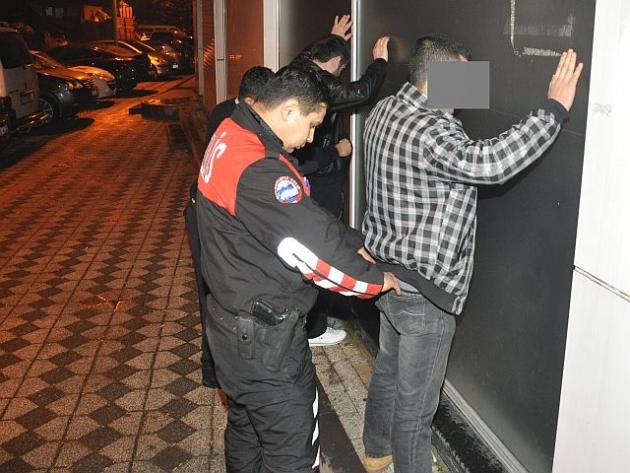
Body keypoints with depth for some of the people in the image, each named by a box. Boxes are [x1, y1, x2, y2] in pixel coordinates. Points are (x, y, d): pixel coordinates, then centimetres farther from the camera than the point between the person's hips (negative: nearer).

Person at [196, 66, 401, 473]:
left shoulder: (234, 137, 5)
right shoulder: (258, 169, -28)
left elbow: (303, 215, 11)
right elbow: (312, 250, -25)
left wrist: (355, 243, 4)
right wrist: (374, 279, -10)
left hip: (237, 323, 10)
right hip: (264, 338, -10)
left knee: (247, 430, 27)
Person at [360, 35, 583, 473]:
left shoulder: (386, 110, 3)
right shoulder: (428, 132, -27)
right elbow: (489, 162, -42)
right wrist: (555, 108, -34)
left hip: (390, 270, 10)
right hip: (423, 287, -10)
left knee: (388, 370, 28)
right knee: (415, 399, 7)